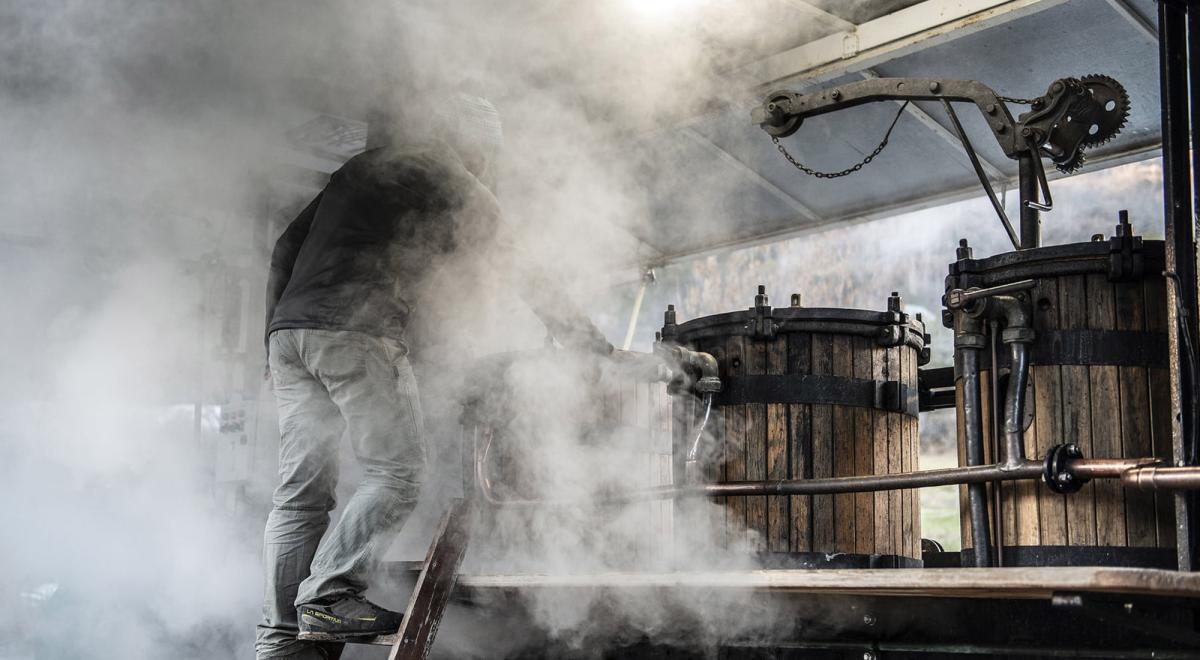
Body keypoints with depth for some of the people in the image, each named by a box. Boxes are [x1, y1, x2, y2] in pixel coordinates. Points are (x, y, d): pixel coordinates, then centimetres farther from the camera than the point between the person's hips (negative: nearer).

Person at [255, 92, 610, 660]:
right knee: (398, 472, -1)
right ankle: (329, 593, -15)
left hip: (290, 330, 7)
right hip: (359, 334, -7)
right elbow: (523, 279, 10)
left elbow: (286, 247, 24)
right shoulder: (459, 187, 9)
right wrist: (598, 346, 15)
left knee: (301, 490, 7)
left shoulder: (360, 167, 28)